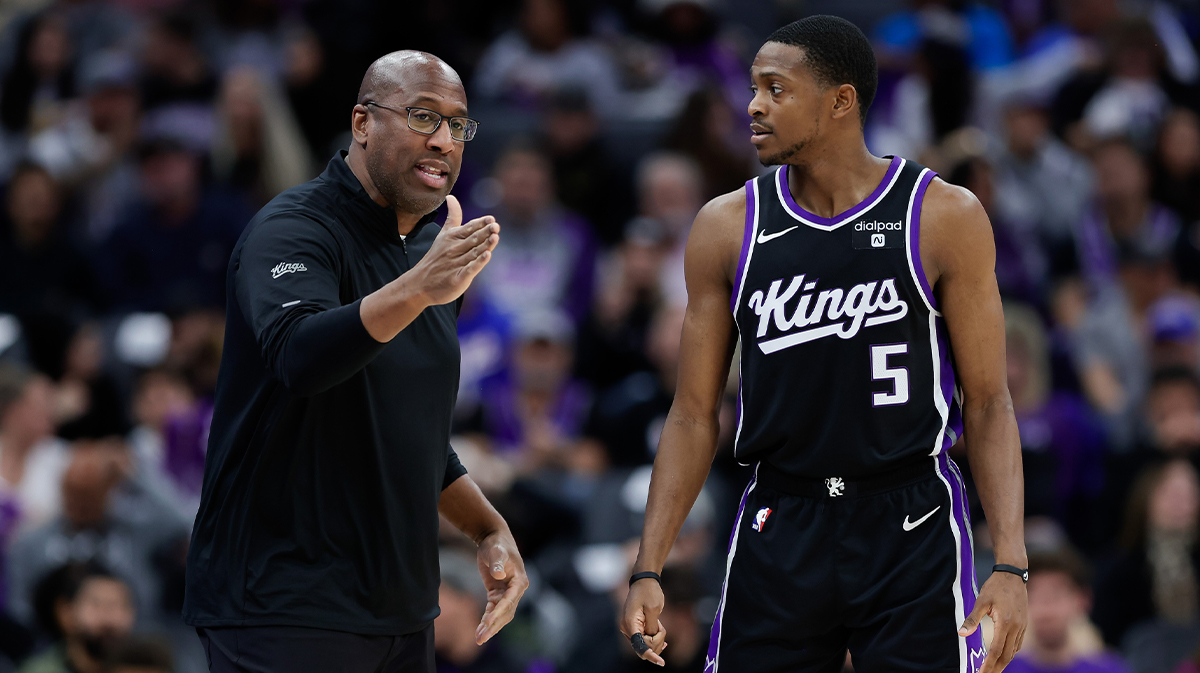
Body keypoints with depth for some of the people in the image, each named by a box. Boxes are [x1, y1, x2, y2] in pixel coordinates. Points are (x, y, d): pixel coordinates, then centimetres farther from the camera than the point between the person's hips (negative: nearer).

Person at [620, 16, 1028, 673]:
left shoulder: (944, 218, -3)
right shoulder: (728, 227, 5)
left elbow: (987, 403, -1)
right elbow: (694, 415, 8)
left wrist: (1010, 567, -12)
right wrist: (647, 571, -1)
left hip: (912, 532, -2)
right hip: (778, 535, 2)